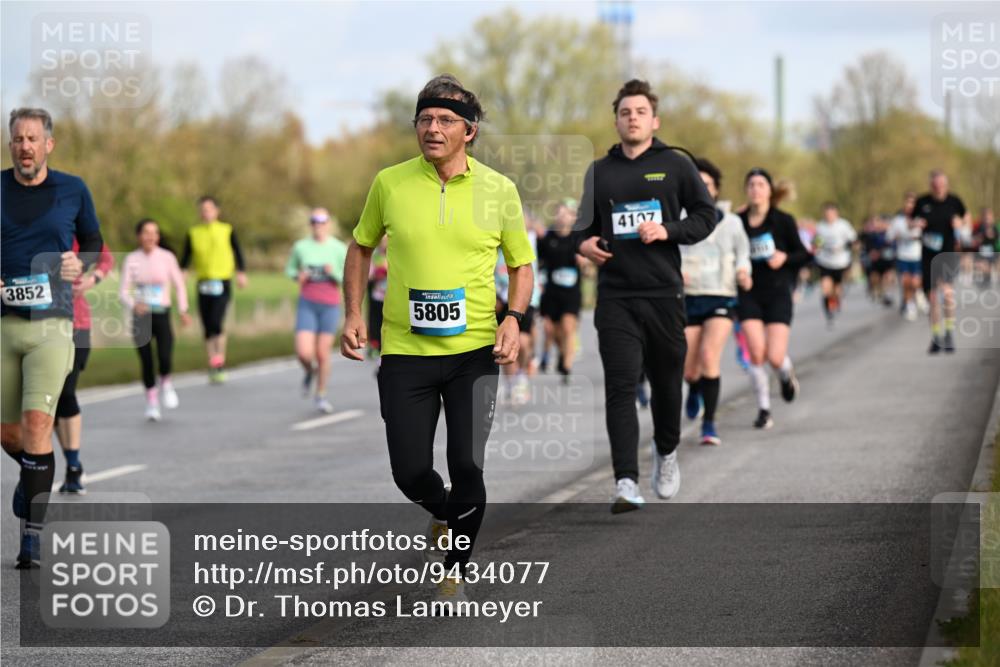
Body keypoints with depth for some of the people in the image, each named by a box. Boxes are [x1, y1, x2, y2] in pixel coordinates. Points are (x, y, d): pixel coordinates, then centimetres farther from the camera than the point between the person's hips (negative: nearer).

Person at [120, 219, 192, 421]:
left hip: (162, 315, -1)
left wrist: (183, 310, 2)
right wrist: (134, 305, -23)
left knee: (165, 359, -18)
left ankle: (166, 384, 15)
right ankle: (151, 403, 18)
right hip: (141, 316, 1)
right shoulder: (131, 260, 0)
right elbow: (123, 292, -3)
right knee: (146, 362, -1)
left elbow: (179, 285, 10)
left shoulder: (166, 257, -1)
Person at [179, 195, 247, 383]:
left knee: (216, 323, -18)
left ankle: (220, 363, -6)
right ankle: (212, 367, 14)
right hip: (203, 284, 3)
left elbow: (237, 253, 7)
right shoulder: (193, 233, 8)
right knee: (208, 329, 5)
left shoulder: (227, 231, 2)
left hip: (222, 284, -3)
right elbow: (186, 256, 8)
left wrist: (241, 273, -4)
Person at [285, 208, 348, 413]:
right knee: (304, 353, -13)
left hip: (330, 306, -1)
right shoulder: (301, 246, 0)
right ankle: (309, 372, 23)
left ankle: (321, 395, 21)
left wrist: (334, 273, -23)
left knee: (322, 354, 1)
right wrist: (297, 275, -8)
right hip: (307, 305, 1)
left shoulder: (339, 249, -5)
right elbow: (290, 269, 15)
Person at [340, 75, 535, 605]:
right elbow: (361, 246, 15)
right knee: (410, 471, 1)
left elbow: (521, 264, 11)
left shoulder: (499, 189, 0)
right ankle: (445, 512, 38)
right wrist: (353, 313, 5)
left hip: (475, 350, -1)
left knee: (467, 466, -8)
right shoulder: (389, 183, 0)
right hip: (404, 350, 1)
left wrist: (514, 318, -6)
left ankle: (456, 570, 14)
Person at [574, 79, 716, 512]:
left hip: (664, 292, -1)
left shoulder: (676, 165, 4)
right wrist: (584, 242, -1)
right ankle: (626, 482, -16)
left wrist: (668, 231, -11)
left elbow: (706, 216, 5)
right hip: (615, 295, 1)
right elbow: (586, 223, 22)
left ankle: (666, 453, 39)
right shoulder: (600, 171, 11)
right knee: (620, 387, -10)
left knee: (666, 380, 11)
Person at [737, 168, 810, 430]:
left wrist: (785, 258, -17)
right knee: (756, 354, -13)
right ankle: (763, 409, 3)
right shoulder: (737, 221, 1)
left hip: (777, 293, -1)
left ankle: (787, 375, 28)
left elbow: (802, 254, 2)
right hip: (749, 295, 1)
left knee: (775, 358, -10)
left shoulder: (783, 221, -3)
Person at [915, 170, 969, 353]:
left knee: (946, 289, -23)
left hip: (949, 252, -2)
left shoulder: (954, 201, -2)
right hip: (929, 254, 2)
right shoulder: (922, 202, -2)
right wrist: (916, 224, -10)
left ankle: (950, 331, -7)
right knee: (932, 296, 6)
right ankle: (936, 337, 22)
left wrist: (960, 222, -6)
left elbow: (966, 215, 16)